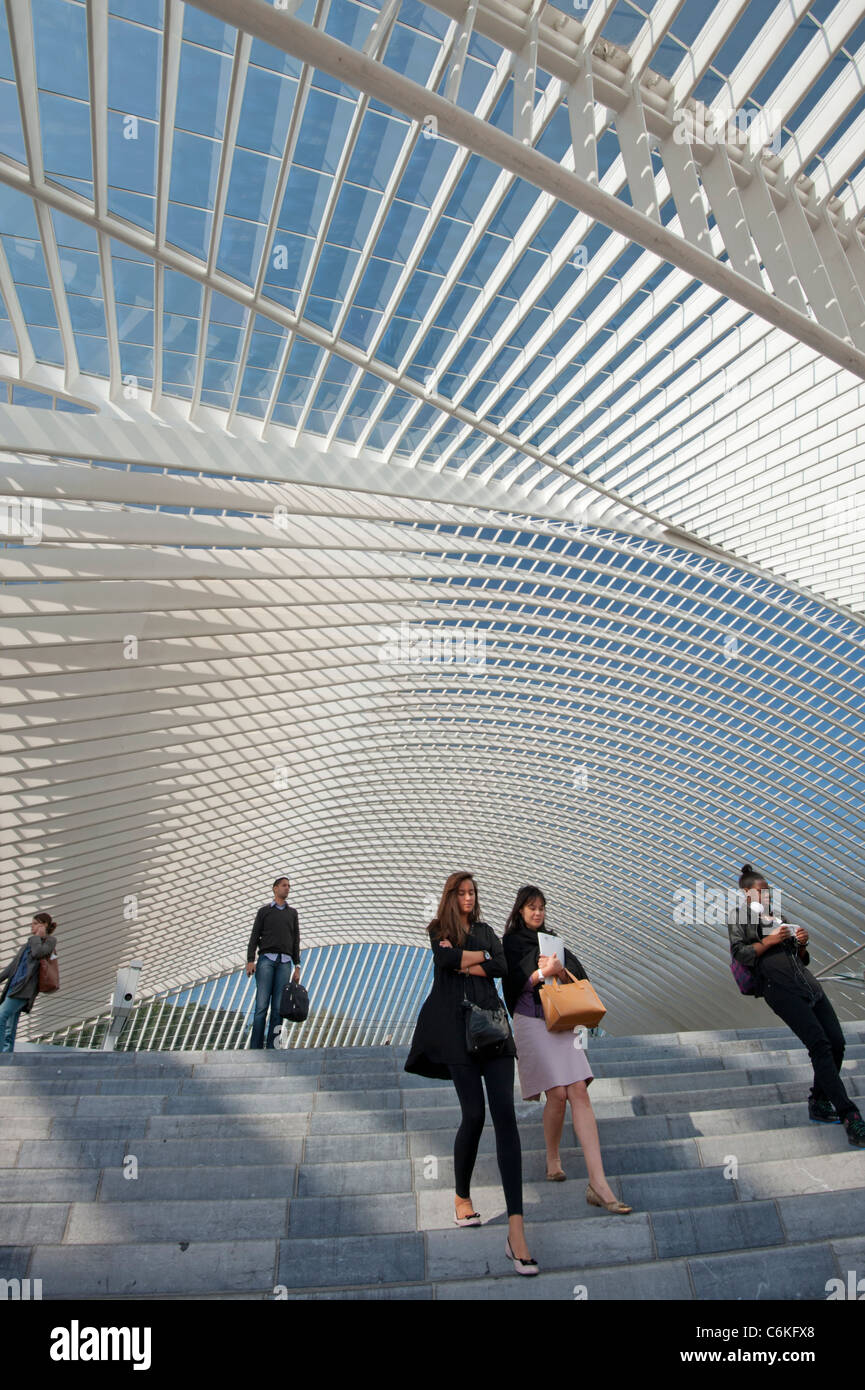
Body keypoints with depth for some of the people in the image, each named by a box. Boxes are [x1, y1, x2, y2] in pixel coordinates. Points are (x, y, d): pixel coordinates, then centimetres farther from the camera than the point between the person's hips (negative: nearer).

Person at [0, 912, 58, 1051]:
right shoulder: (28, 943, 26)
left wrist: (37, 936, 1)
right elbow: (13, 966, 26)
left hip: (25, 989, -8)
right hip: (14, 986, 8)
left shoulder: (50, 940, 5)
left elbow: (38, 953, -15)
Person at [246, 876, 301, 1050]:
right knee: (262, 1005, -9)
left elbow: (296, 940, 16)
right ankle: (255, 1048, -9)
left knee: (278, 1007, -5)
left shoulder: (292, 913, 20)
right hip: (266, 959, -2)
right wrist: (250, 960, -7)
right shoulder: (264, 911, 13)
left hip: (284, 962, 2)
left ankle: (272, 1048, -6)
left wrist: (297, 966, 7)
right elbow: (254, 936, 6)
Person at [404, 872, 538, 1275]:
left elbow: (501, 968, 1)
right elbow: (446, 959, -11)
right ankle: (462, 1196, 25)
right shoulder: (439, 931, 11)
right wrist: (481, 955, 1)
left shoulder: (485, 930, 19)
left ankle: (516, 1232, -11)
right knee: (474, 1114, -5)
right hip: (456, 1026, -2)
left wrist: (462, 962, -5)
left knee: (505, 1115, -9)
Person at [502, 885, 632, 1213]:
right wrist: (543, 971, -18)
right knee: (558, 1094, -10)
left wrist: (559, 968, -9)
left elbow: (580, 974, 10)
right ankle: (552, 1160, 18)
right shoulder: (511, 942, 3)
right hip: (533, 1023, -4)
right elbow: (513, 985, -6)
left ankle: (598, 1184, -9)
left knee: (579, 1093, -7)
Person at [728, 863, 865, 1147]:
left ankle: (819, 1104, 15)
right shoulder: (738, 916, 10)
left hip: (807, 982, 7)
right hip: (779, 986, -7)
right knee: (819, 1043, -17)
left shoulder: (780, 919, 26)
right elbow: (740, 953, -2)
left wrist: (801, 944, 5)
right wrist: (769, 942, -9)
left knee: (836, 1041, -1)